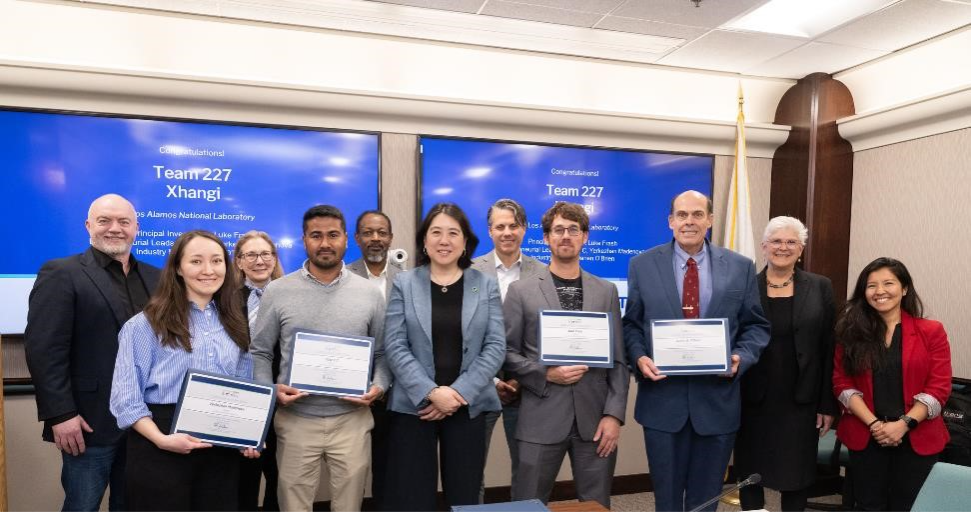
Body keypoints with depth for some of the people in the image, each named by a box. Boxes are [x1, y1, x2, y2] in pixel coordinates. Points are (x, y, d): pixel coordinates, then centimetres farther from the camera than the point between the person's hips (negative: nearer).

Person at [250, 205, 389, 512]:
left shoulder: (369, 293, 3)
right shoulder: (277, 292, 0)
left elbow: (383, 352, 8)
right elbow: (260, 352, 5)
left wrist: (379, 386, -8)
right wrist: (270, 389, -11)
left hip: (352, 419, 1)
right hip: (295, 419, 0)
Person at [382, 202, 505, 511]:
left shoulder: (486, 285, 4)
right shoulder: (404, 284, 2)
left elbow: (495, 346, -2)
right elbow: (395, 347, -4)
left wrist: (459, 392, -11)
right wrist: (431, 392, -15)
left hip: (468, 407, 1)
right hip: (413, 406, -1)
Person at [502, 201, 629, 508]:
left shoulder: (606, 291, 9)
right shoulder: (521, 291, 2)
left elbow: (618, 360, 6)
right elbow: (506, 353, 0)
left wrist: (614, 414, -3)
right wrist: (546, 374, -13)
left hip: (595, 419, 2)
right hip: (542, 420, -2)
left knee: (597, 504, 12)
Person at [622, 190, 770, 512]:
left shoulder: (740, 267, 3)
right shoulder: (642, 265, 1)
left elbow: (756, 326, 6)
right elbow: (631, 324, 4)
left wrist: (741, 358, -12)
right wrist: (639, 357, -13)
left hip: (717, 401, 1)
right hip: (663, 400, 0)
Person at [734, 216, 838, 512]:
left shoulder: (820, 288, 2)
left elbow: (829, 349, 2)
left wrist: (828, 404, -1)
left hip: (801, 402, 1)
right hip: (752, 402, 0)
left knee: (797, 475, 11)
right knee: (750, 474, 9)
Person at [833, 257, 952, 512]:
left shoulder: (931, 331, -1)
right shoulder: (851, 332, 2)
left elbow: (939, 388, -6)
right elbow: (843, 384, -2)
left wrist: (904, 424, -16)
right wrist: (873, 424, -14)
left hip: (917, 438, 0)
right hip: (865, 436, 1)